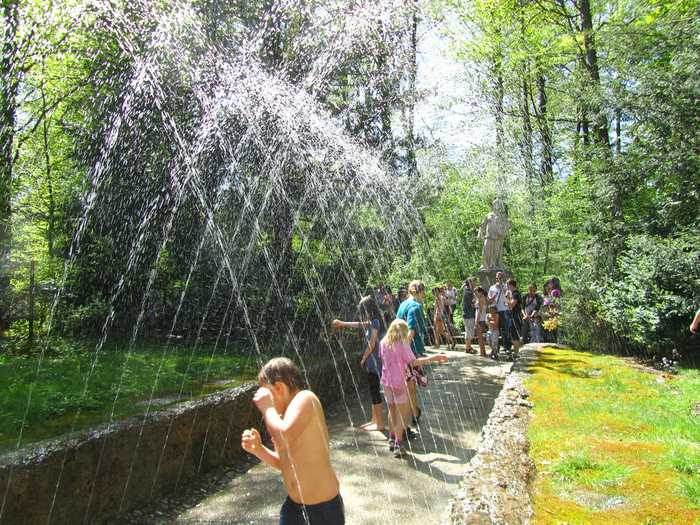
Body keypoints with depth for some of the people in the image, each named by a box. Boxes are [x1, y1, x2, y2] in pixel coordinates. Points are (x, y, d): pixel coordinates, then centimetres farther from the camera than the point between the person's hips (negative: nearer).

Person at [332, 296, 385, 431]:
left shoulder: (375, 322, -15)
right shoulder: (373, 322, 13)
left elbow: (371, 344, -18)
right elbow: (360, 325, 29)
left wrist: (364, 359, -5)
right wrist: (342, 323, 38)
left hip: (373, 363, -9)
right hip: (372, 363, 9)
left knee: (375, 392, -3)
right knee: (373, 392, 14)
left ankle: (380, 424, 5)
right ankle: (374, 420, 23)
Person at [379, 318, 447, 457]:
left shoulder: (383, 343, 2)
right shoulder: (403, 344, -14)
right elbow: (414, 362, -19)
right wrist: (433, 358, -14)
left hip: (386, 381, 5)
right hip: (398, 382, -5)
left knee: (392, 410, 20)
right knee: (400, 414, 4)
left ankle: (392, 439, 29)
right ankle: (398, 445, 3)